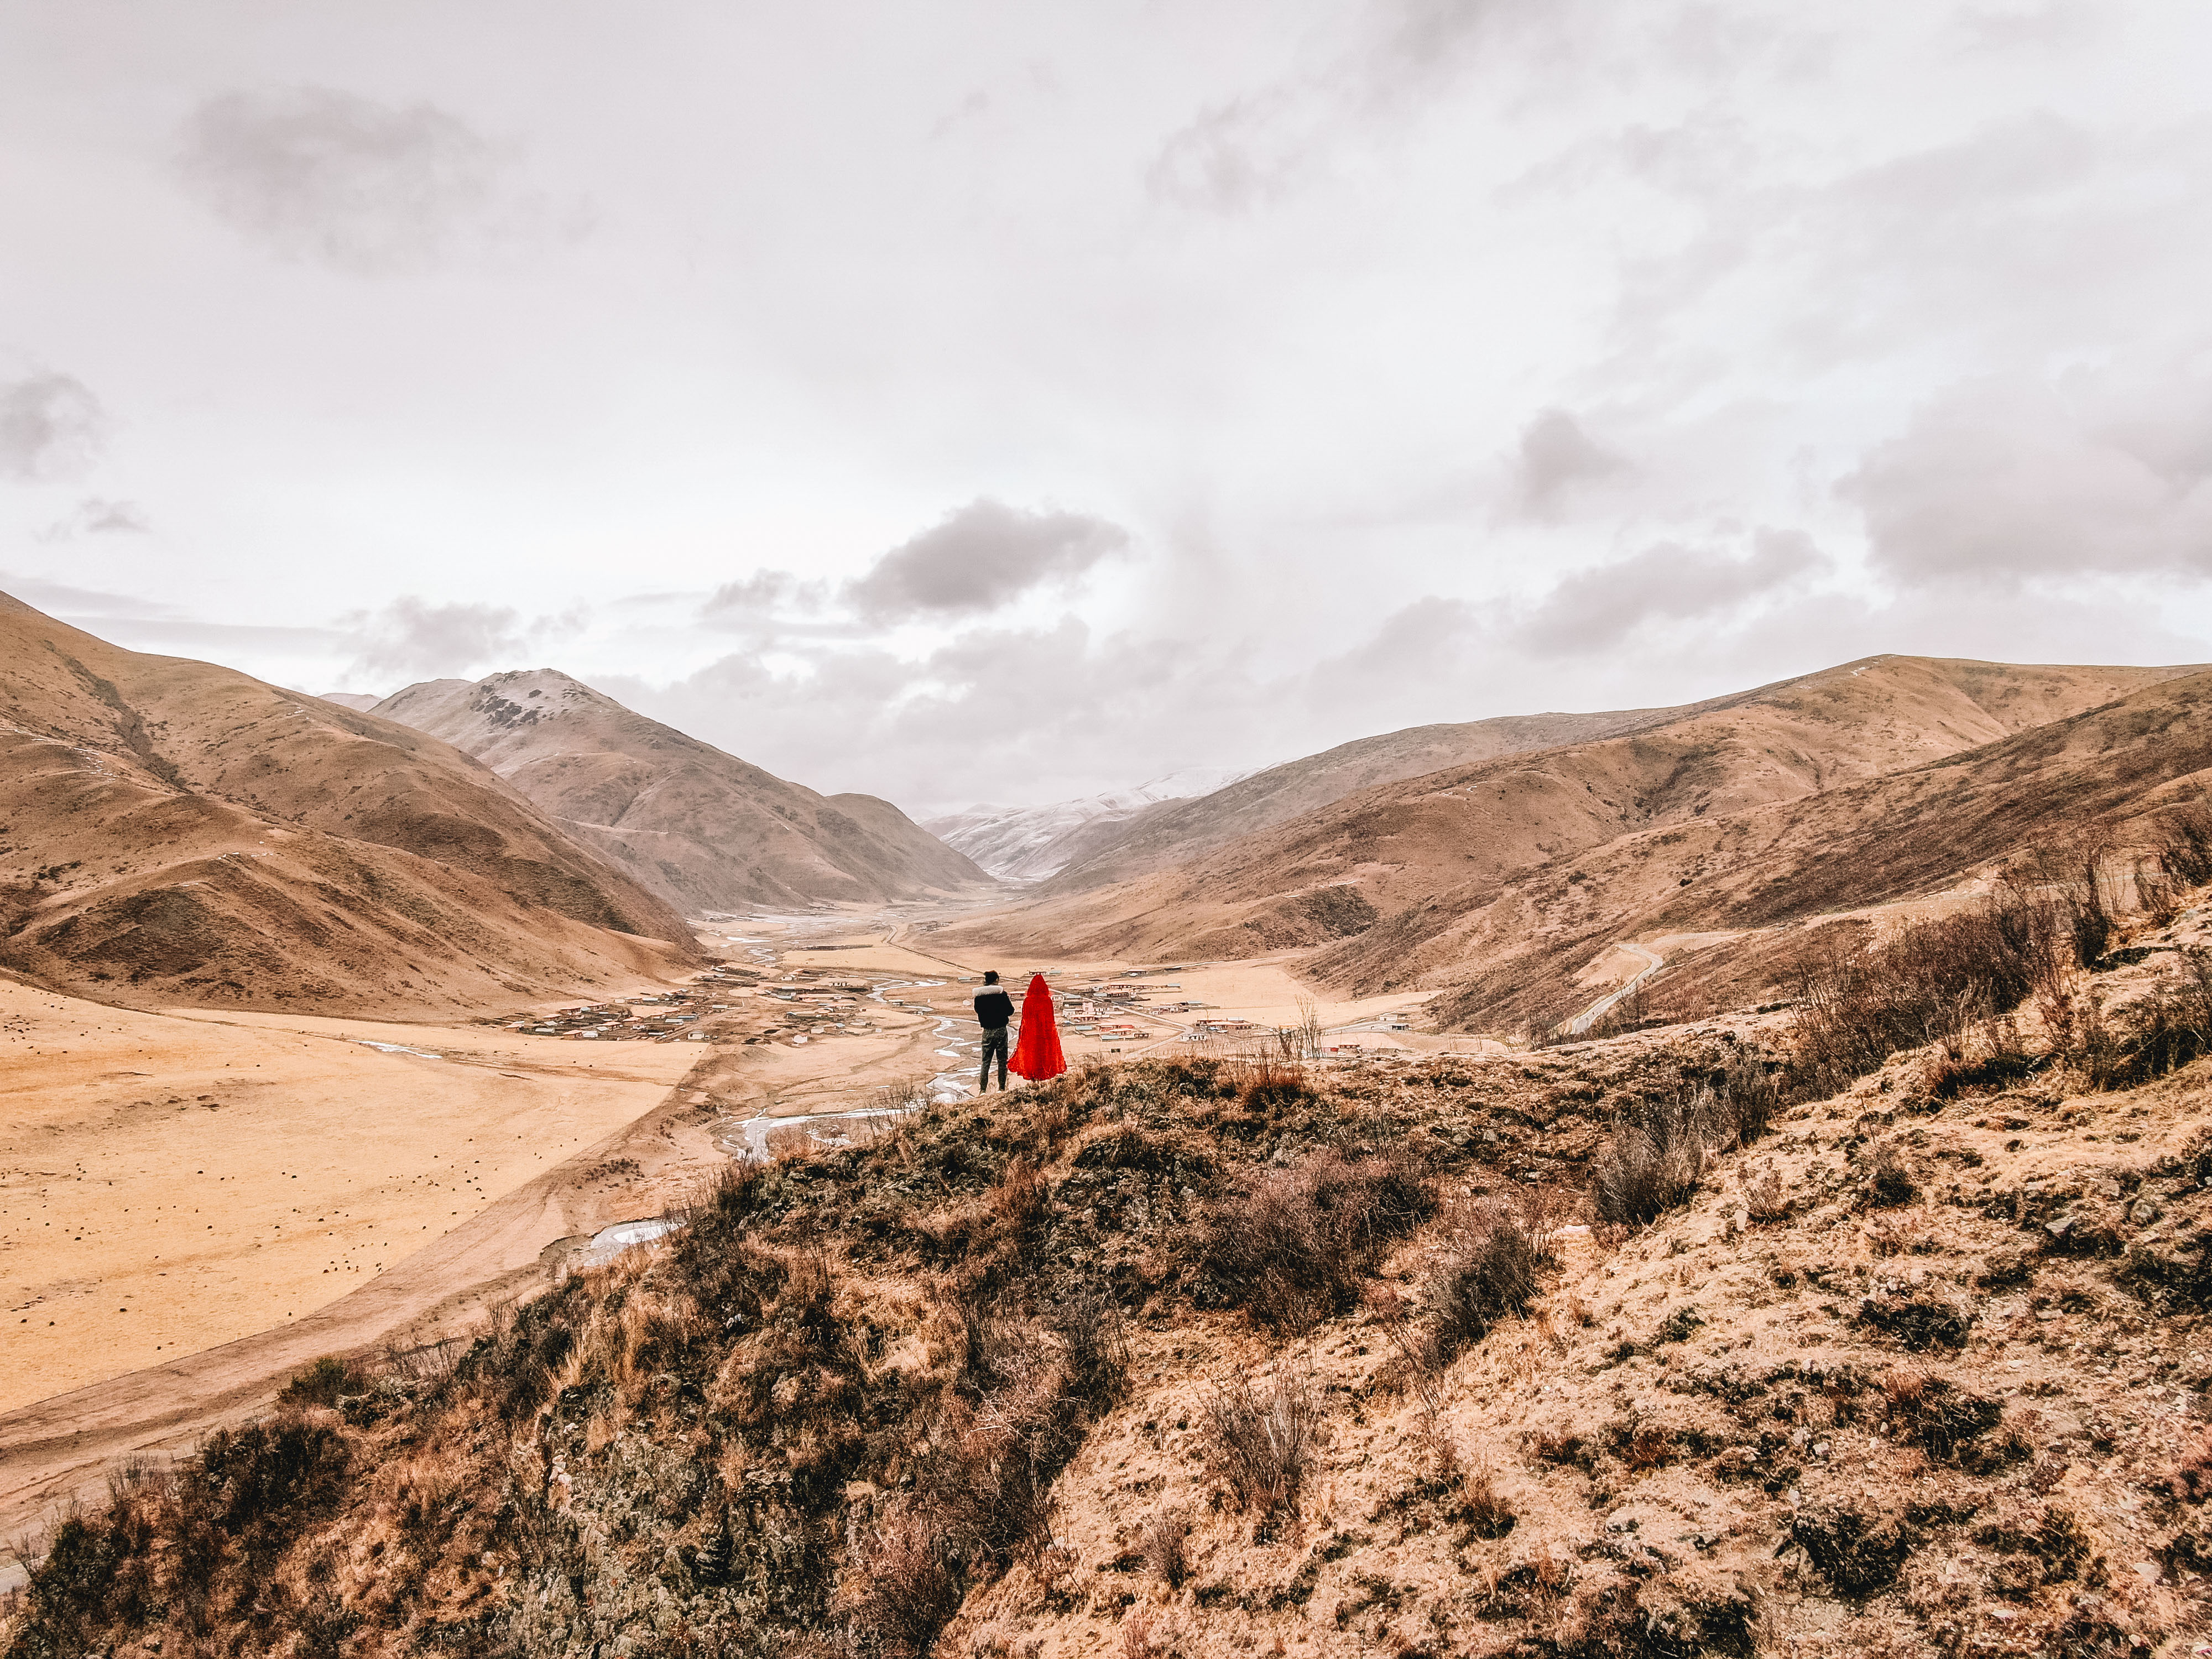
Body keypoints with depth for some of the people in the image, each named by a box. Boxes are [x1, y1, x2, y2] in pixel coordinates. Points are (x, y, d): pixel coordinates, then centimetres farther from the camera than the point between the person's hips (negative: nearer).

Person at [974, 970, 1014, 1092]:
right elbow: (1010, 1011, -4)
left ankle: (983, 1090, 4)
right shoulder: (1001, 994, -10)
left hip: (987, 1031, 3)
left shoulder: (979, 996, 1)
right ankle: (1001, 1088, 6)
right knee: (1002, 1060, 6)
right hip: (1001, 1030, -3)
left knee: (986, 1061, 9)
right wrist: (1009, 1001, 13)